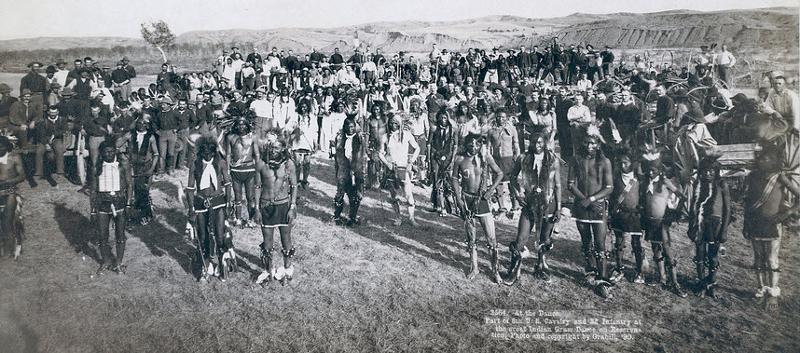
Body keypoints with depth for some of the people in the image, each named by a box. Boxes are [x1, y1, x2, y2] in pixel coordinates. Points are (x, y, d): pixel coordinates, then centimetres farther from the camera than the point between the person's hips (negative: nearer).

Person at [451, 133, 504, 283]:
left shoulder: (485, 157, -6)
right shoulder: (460, 159, -5)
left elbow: (499, 173, 4)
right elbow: (454, 178, 5)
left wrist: (491, 189, -8)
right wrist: (458, 198, -3)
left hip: (482, 199, -1)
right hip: (466, 200, 1)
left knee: (491, 238, -2)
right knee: (471, 238, 12)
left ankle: (496, 270, 12)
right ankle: (474, 268, 27)